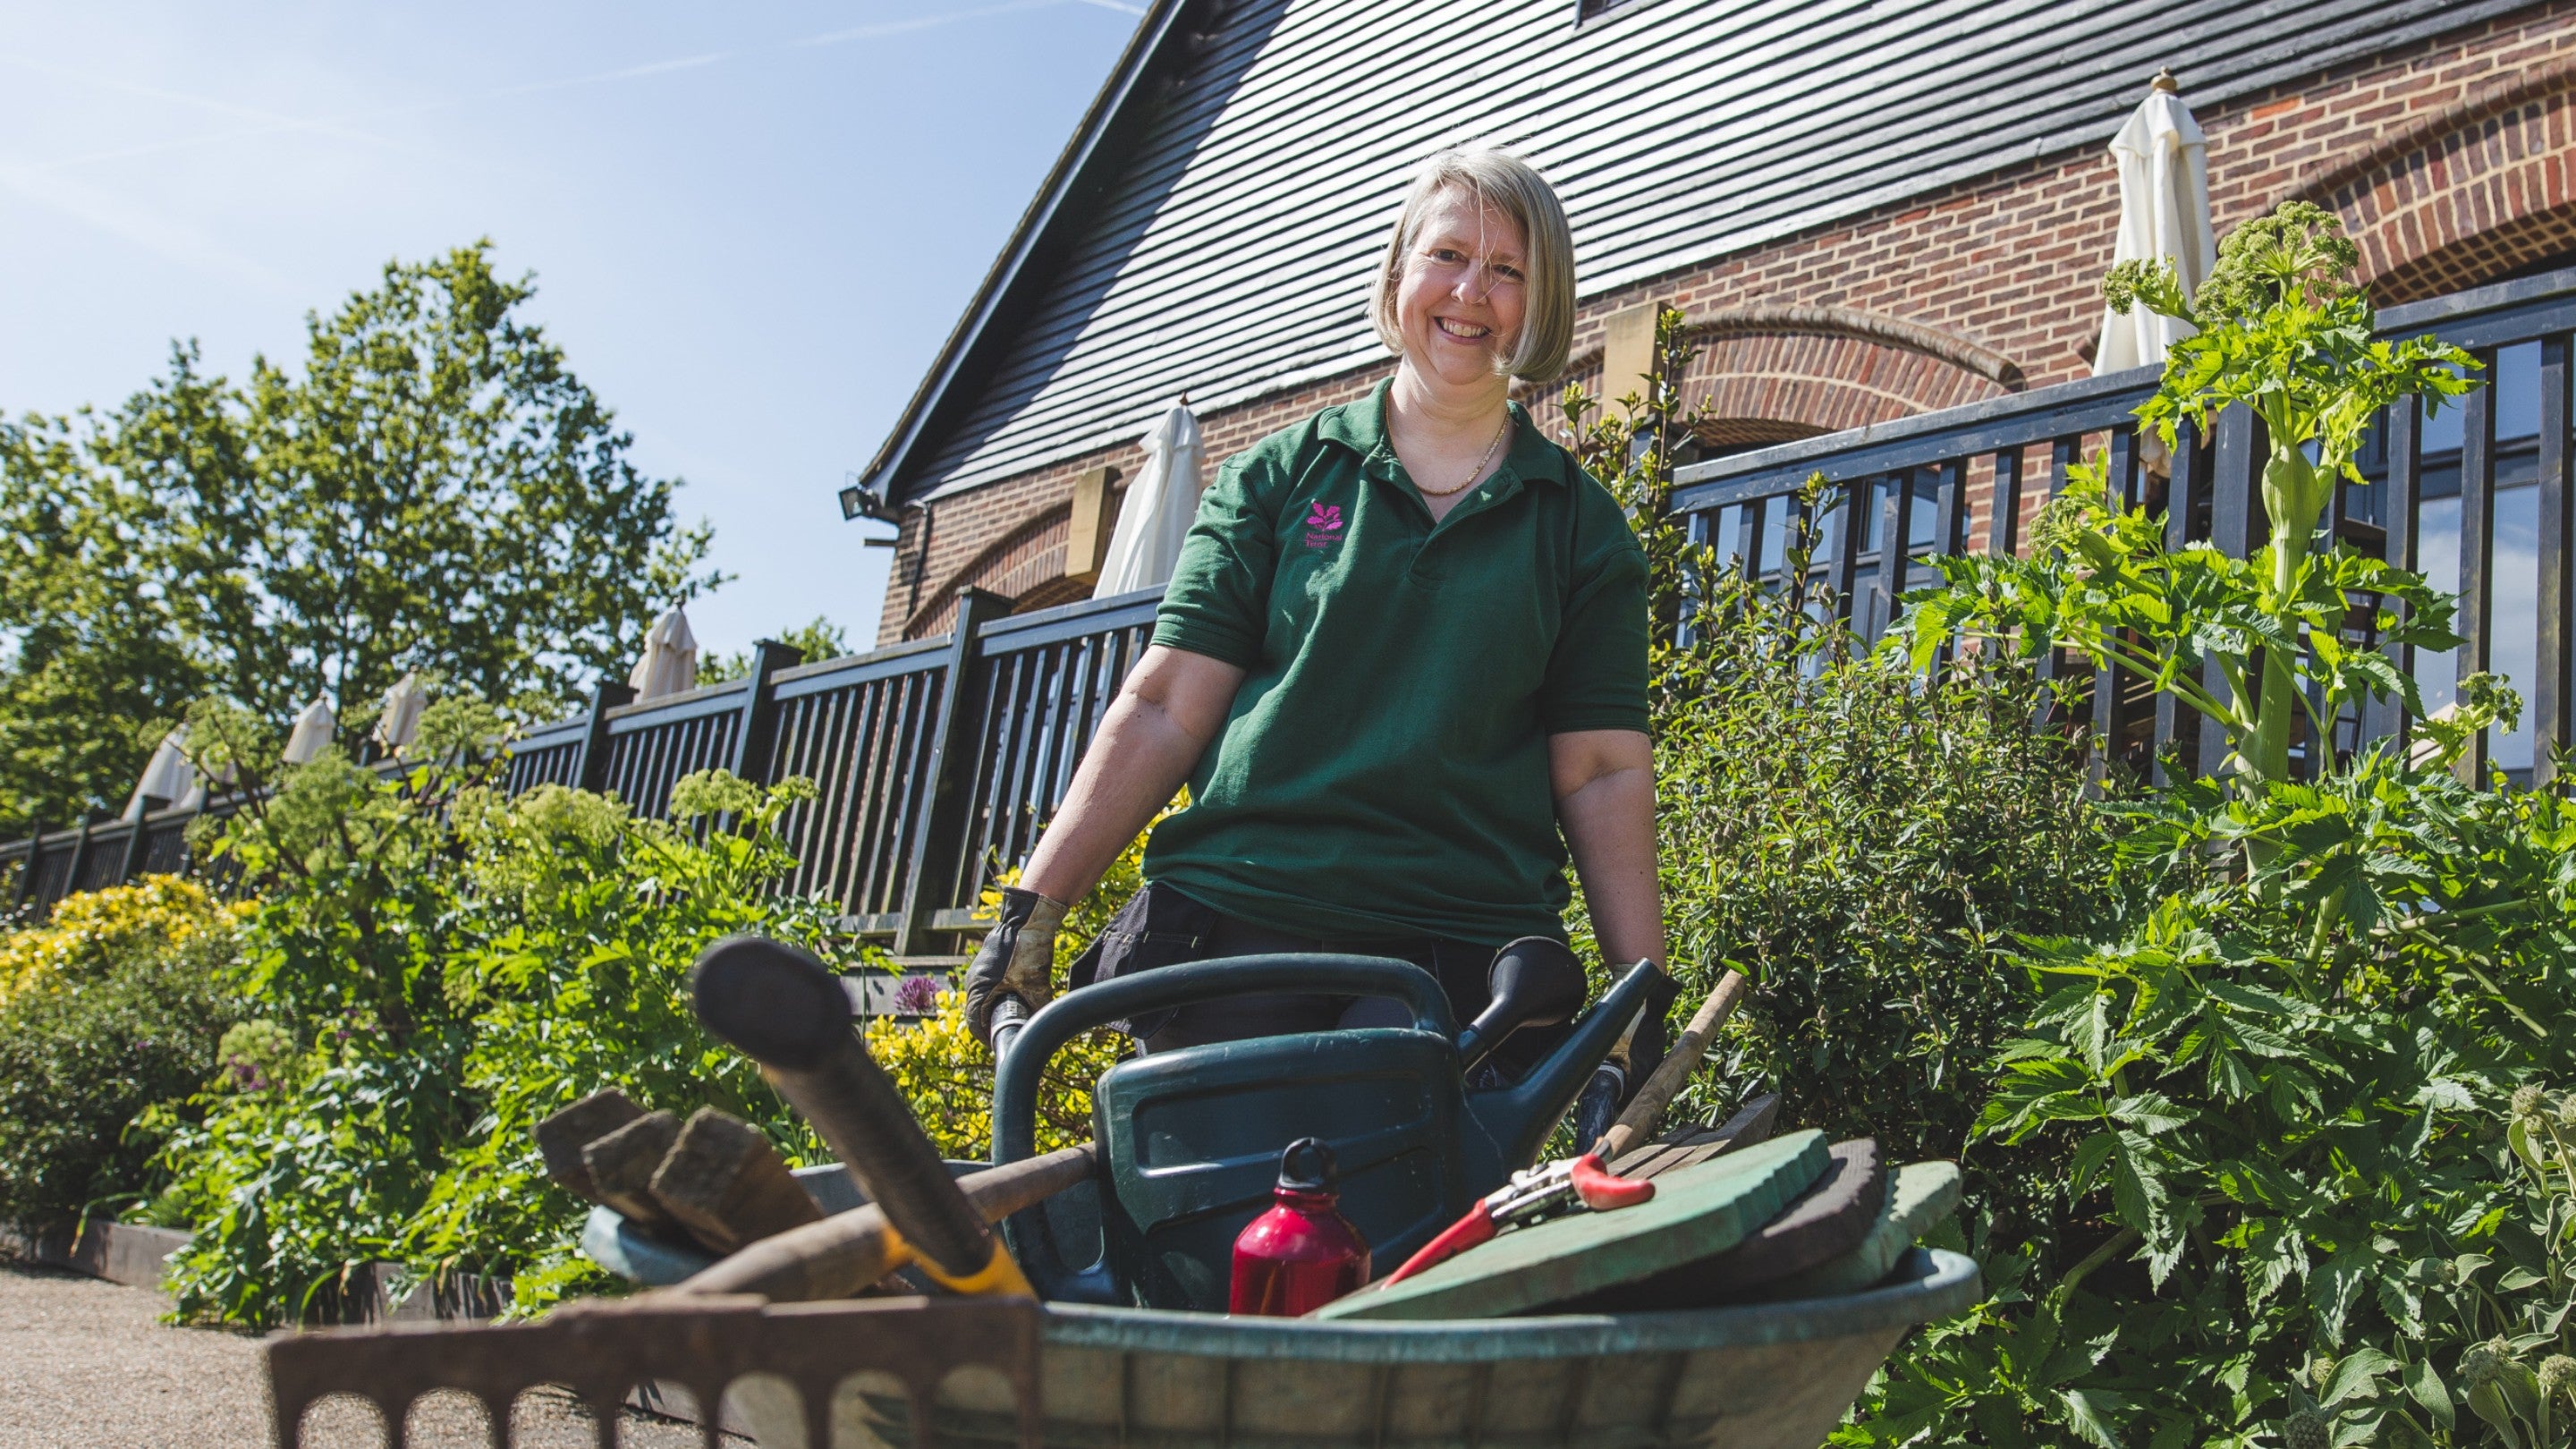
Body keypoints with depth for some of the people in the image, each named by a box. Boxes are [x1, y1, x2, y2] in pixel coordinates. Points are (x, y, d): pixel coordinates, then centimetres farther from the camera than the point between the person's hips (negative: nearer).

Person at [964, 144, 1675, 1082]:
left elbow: (1603, 769, 7)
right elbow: (1166, 709, 6)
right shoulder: (1278, 477, 11)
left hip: (1461, 957, 0)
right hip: (1235, 925, 1)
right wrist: (1036, 904, -1)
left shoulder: (1580, 524, 12)